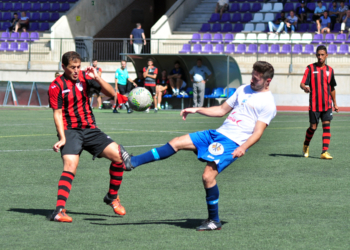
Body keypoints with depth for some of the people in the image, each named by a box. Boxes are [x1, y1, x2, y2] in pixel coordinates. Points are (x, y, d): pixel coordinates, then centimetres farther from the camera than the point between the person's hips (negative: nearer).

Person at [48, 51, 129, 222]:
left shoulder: (84, 77, 6)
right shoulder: (57, 86, -4)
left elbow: (111, 93, 2)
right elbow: (57, 113, -7)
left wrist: (97, 78, -14)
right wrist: (62, 138, -17)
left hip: (90, 129, 4)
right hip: (70, 131, -4)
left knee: (119, 155, -9)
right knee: (70, 165, -27)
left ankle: (112, 197, 12)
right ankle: (59, 211, -32)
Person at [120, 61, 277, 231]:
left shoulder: (267, 103, -7)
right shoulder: (244, 90, 17)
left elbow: (258, 132, -14)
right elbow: (222, 110, 25)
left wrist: (243, 147, -30)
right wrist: (196, 110, 20)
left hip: (233, 143, -8)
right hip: (217, 134, 8)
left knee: (208, 176, -22)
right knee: (176, 143, 0)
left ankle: (214, 221, -6)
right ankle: (132, 162, 1)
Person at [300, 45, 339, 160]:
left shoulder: (330, 70, 10)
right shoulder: (310, 68, 0)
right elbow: (302, 83, -8)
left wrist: (335, 103, 22)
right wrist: (305, 87, -32)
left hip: (327, 105, 2)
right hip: (314, 104, -2)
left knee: (327, 126, -9)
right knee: (313, 127, 3)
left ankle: (324, 152, -11)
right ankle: (306, 145, 31)